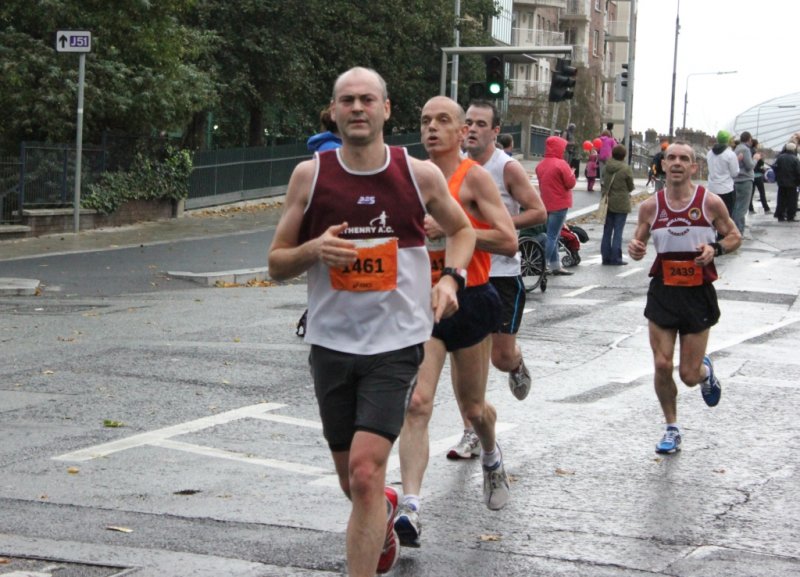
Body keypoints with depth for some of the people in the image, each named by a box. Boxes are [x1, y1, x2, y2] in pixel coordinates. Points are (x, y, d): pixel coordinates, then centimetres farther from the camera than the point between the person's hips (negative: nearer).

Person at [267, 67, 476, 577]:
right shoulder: (310, 175, -1)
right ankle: (386, 511, 50)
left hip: (396, 343, -2)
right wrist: (313, 251, -18)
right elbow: (276, 264, 3)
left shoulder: (420, 174, -2)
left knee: (365, 473, -17)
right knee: (353, 480, 15)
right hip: (332, 342, 2)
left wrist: (450, 277, -3)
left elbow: (462, 231, 16)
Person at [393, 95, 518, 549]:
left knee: (472, 406, 14)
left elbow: (508, 242, -17)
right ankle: (411, 510, -21)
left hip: (469, 301, -3)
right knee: (417, 404, -14)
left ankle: (492, 459, 49)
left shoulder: (474, 177, -8)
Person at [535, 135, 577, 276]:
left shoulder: (540, 165, 8)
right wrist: (571, 173, 4)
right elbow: (570, 183, -16)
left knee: (552, 236, 15)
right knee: (552, 236, -6)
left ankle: (555, 266, 18)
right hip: (559, 204, -8)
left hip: (546, 204, 8)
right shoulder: (561, 164, -16)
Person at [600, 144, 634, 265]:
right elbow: (631, 187, -5)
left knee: (607, 230, 11)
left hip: (608, 202, 5)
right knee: (618, 231, 0)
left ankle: (606, 257, 13)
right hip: (621, 204, -4)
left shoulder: (607, 166, -1)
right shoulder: (626, 169, -14)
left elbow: (603, 183, 8)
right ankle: (615, 258, -1)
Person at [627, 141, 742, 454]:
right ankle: (671, 428, 19)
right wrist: (635, 250, -14)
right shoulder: (650, 206, -2)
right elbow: (639, 242, 10)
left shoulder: (710, 203, -8)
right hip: (663, 291, 2)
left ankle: (705, 371, 39)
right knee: (662, 365, -3)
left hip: (698, 294, -2)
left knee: (689, 375, 1)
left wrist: (715, 249, -18)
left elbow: (735, 236, 3)